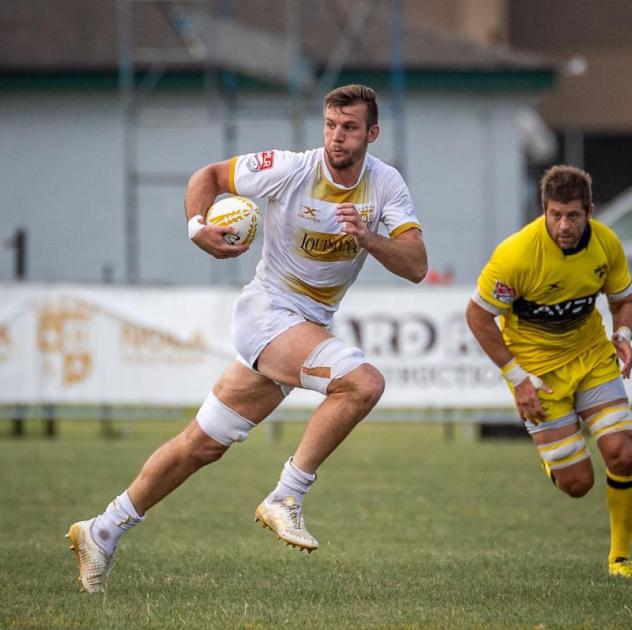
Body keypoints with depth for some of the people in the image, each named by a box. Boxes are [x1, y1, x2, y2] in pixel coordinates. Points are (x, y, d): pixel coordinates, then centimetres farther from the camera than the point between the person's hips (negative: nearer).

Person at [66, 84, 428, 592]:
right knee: (364, 381, -28)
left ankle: (102, 531, 22)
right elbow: (208, 176, -1)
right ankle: (284, 499, -21)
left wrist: (367, 237, -29)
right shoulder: (289, 170, -15)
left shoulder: (387, 184, -4)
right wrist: (198, 227, -19)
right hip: (267, 311, -5)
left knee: (204, 445, 11)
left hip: (310, 325, 5)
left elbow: (416, 266, -12)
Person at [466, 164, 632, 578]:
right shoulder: (517, 254, -26)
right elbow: (478, 315, -15)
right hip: (537, 365, -4)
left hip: (592, 355, 4)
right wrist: (517, 378, -15)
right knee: (576, 482, -6)